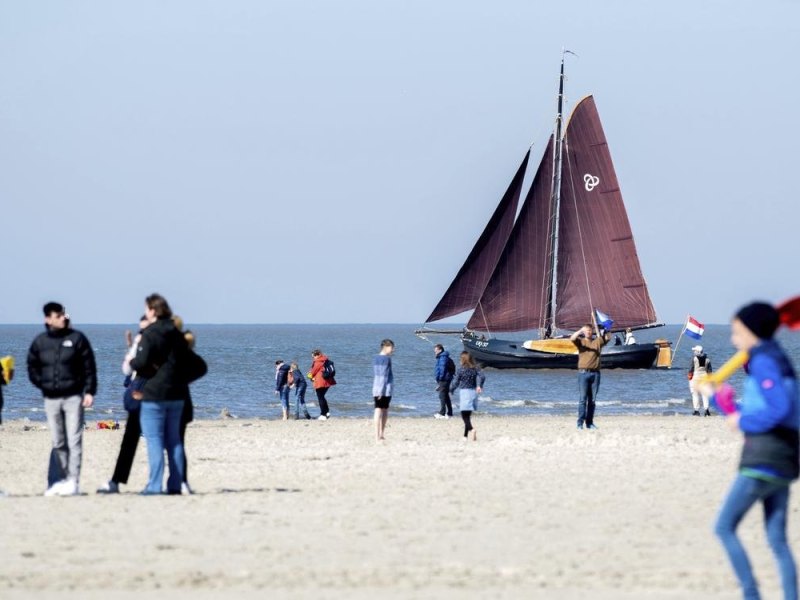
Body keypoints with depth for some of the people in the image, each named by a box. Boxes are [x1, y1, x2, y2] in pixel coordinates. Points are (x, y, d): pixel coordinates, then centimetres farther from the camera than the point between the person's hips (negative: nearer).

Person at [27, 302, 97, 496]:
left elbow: (89, 367, -1)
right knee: (58, 443, 7)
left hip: (73, 397, -3)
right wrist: (43, 384, 2)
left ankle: (73, 481, -8)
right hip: (51, 399, 3)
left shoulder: (76, 338, -1)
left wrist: (89, 391, -7)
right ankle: (58, 481, 12)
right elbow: (32, 368, 16)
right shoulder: (40, 342, 6)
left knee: (74, 441, -7)